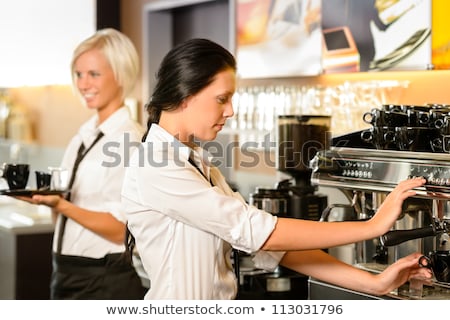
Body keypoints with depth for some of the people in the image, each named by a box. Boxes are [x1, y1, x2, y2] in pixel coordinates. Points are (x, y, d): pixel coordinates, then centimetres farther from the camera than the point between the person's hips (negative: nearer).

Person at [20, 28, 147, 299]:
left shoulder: (131, 140, -14)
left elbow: (121, 230, -18)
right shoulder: (83, 137, 9)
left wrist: (61, 205, -26)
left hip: (107, 283, -7)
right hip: (68, 275, 7)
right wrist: (46, 196, -3)